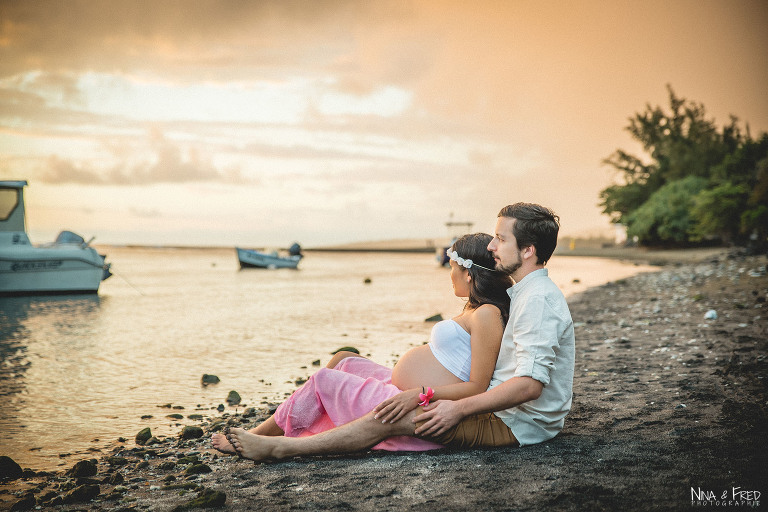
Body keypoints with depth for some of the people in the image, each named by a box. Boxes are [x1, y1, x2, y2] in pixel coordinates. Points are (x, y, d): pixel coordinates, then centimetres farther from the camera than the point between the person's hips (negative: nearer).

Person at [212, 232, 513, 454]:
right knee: (342, 361, 21)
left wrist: (419, 394, -31)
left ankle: (251, 440, 15)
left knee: (322, 380, -2)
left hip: (420, 412, -11)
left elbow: (477, 387, -24)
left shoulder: (486, 315, -19)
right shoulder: (475, 310, 12)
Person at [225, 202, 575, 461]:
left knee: (393, 416, -19)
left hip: (519, 424, -10)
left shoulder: (538, 299, -21)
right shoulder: (527, 292, 14)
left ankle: (279, 448, -12)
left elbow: (530, 383, -30)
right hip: (513, 415, 10)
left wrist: (458, 409, -27)